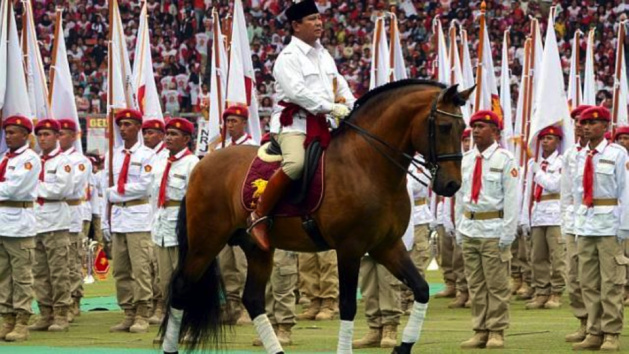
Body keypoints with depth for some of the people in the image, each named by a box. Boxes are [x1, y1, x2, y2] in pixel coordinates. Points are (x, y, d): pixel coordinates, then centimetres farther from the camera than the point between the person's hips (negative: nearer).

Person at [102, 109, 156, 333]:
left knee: (141, 268, -7)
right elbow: (106, 190, 14)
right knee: (120, 271, 5)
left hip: (138, 216, -5)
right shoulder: (112, 156, 15)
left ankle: (142, 317, -6)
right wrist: (105, 221, 9)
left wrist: (116, 192, -4)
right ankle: (128, 315, 10)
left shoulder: (146, 155, 0)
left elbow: (144, 186, -9)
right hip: (117, 216, 5)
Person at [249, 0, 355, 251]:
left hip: (322, 124, 9)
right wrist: (331, 108, -24)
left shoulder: (324, 56, 21)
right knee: (296, 164, -33)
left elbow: (340, 87, 19)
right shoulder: (288, 57, -5)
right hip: (294, 121, -9)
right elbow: (297, 91, -18)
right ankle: (259, 217, -24)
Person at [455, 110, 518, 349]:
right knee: (475, 285, 8)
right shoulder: (465, 160, 11)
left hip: (494, 230, -5)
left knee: (497, 285, -2)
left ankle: (496, 332, 4)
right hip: (469, 228, 6)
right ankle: (480, 332, 13)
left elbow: (511, 198, -7)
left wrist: (508, 233, -11)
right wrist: (459, 228, 12)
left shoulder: (504, 160, -5)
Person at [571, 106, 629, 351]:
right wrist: (578, 225, 13)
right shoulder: (581, 157, 12)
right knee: (588, 283, 7)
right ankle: (594, 333, 13)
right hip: (585, 222, 6)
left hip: (609, 221, -6)